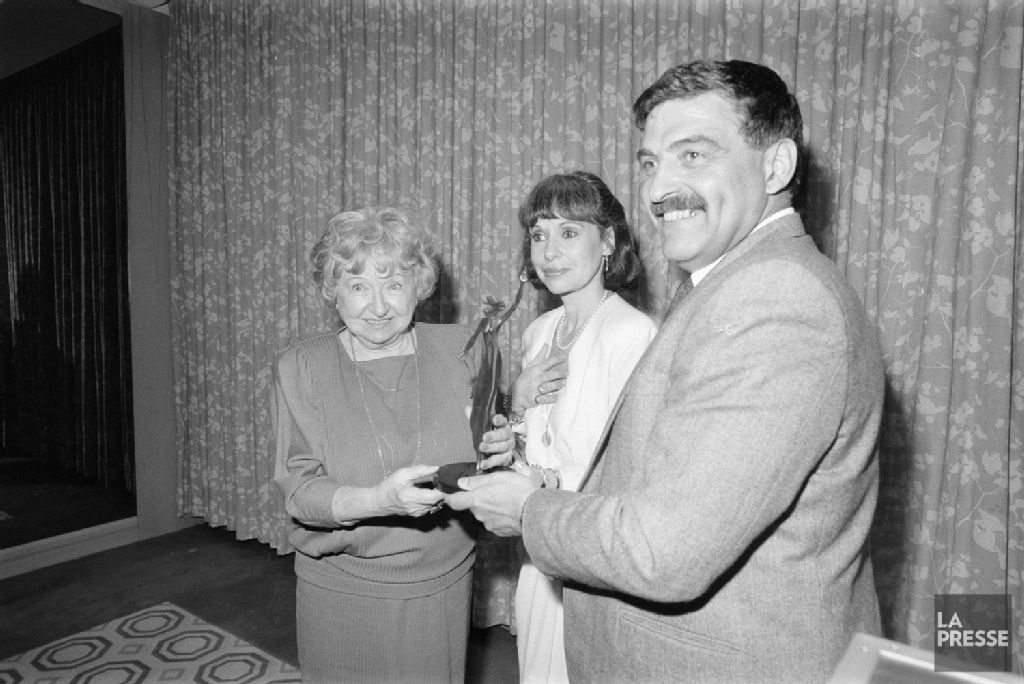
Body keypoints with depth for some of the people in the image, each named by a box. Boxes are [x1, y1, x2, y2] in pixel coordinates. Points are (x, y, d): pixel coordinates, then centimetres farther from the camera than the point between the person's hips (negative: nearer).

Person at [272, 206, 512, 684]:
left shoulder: (461, 349, -4)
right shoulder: (301, 367, -8)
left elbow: (482, 456, 6)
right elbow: (299, 490, -11)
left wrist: (496, 451, -17)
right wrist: (378, 499, -30)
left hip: (443, 584, 2)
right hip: (341, 590, -1)